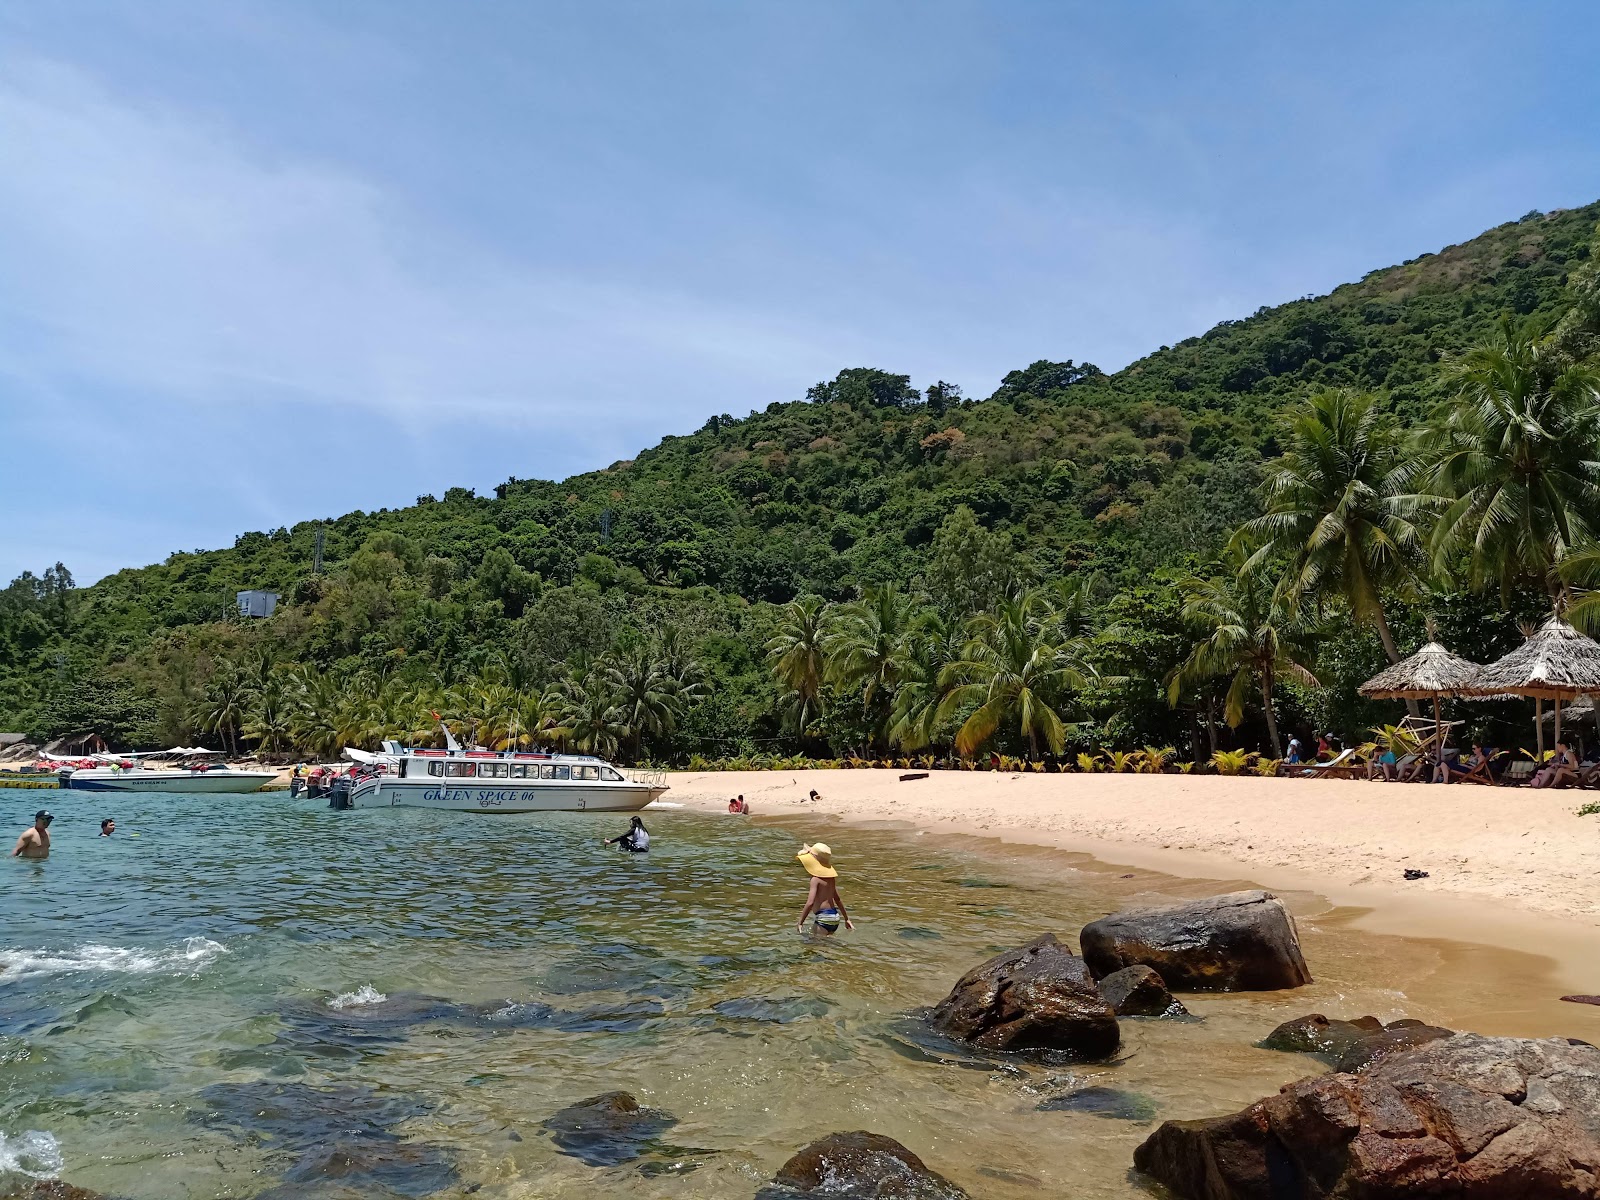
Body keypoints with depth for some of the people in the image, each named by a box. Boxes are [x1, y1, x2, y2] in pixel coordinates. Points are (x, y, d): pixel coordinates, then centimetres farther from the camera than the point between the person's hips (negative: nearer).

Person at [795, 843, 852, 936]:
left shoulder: (815, 879, -12)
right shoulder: (830, 878, 12)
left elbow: (810, 903, -21)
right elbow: (837, 899, 21)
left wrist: (800, 922, -17)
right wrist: (846, 919, 28)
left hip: (823, 918, -8)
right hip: (834, 918, 8)